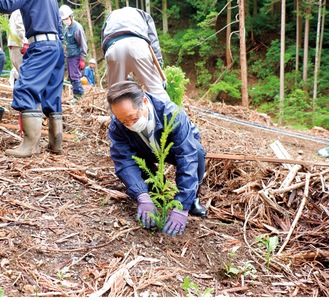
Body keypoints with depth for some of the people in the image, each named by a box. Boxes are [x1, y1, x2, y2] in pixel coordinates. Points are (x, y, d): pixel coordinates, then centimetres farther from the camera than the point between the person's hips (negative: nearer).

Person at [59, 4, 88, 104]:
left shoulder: (77, 27, -12)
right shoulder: (66, 28, 11)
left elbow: (83, 44, -12)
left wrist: (82, 59, -15)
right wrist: (65, 54, 16)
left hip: (76, 56, -8)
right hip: (68, 55, 8)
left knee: (75, 76, -10)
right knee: (71, 77, 9)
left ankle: (78, 96, -4)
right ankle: (80, 92, 18)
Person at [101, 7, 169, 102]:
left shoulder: (110, 17, 43)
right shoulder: (143, 14, 38)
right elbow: (153, 40, 20)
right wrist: (159, 66, 13)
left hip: (112, 48, 2)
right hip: (136, 43, -2)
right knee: (156, 89, 0)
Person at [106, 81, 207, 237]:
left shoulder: (172, 114, -40)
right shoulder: (116, 126, -30)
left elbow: (187, 160, -45)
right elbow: (124, 161, -34)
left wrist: (181, 207, -51)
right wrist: (143, 197, -50)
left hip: (179, 148, -2)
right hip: (149, 153, 3)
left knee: (197, 153, -35)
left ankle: (192, 198, -8)